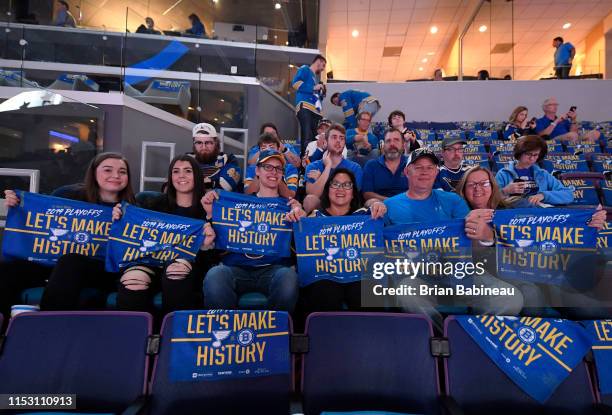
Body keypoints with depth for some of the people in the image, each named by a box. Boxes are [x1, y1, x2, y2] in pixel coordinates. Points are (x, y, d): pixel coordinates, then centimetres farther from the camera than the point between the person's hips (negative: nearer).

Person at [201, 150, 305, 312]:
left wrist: (300, 219, -9)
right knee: (214, 276, -34)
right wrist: (211, 213, 1)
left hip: (274, 268, 0)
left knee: (288, 277, -36)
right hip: (236, 267, 0)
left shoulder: (289, 206, 17)